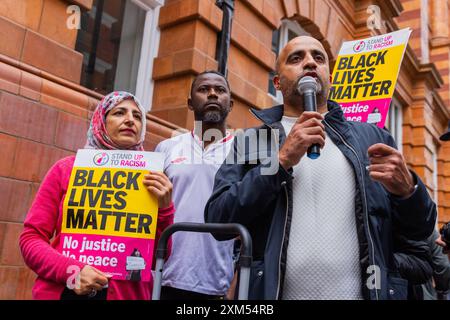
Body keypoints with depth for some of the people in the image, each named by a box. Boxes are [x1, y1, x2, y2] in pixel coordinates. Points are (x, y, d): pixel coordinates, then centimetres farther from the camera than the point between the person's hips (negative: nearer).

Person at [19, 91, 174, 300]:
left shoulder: (152, 182, -1)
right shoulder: (66, 169, -1)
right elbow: (31, 237, -1)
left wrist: (164, 208, -15)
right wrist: (70, 270, -17)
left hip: (127, 294, 1)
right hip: (63, 292, 0)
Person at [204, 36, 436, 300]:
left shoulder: (373, 137, 6)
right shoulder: (251, 141, 3)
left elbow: (420, 229, 8)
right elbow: (217, 221, -9)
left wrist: (407, 190, -14)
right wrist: (282, 159, -17)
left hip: (363, 293, 2)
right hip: (273, 293, -1)